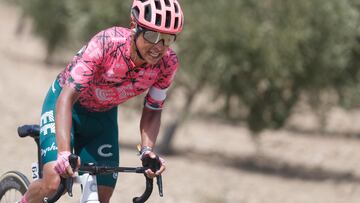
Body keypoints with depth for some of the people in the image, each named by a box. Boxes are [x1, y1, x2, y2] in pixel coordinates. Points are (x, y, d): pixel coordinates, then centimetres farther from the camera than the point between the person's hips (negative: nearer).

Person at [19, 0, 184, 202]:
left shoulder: (168, 63, -23)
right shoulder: (106, 44, -37)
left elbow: (152, 110, -8)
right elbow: (67, 97, -38)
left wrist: (148, 150, -27)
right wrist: (64, 153, -50)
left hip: (103, 115, 5)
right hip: (66, 104, -4)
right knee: (53, 182, -22)